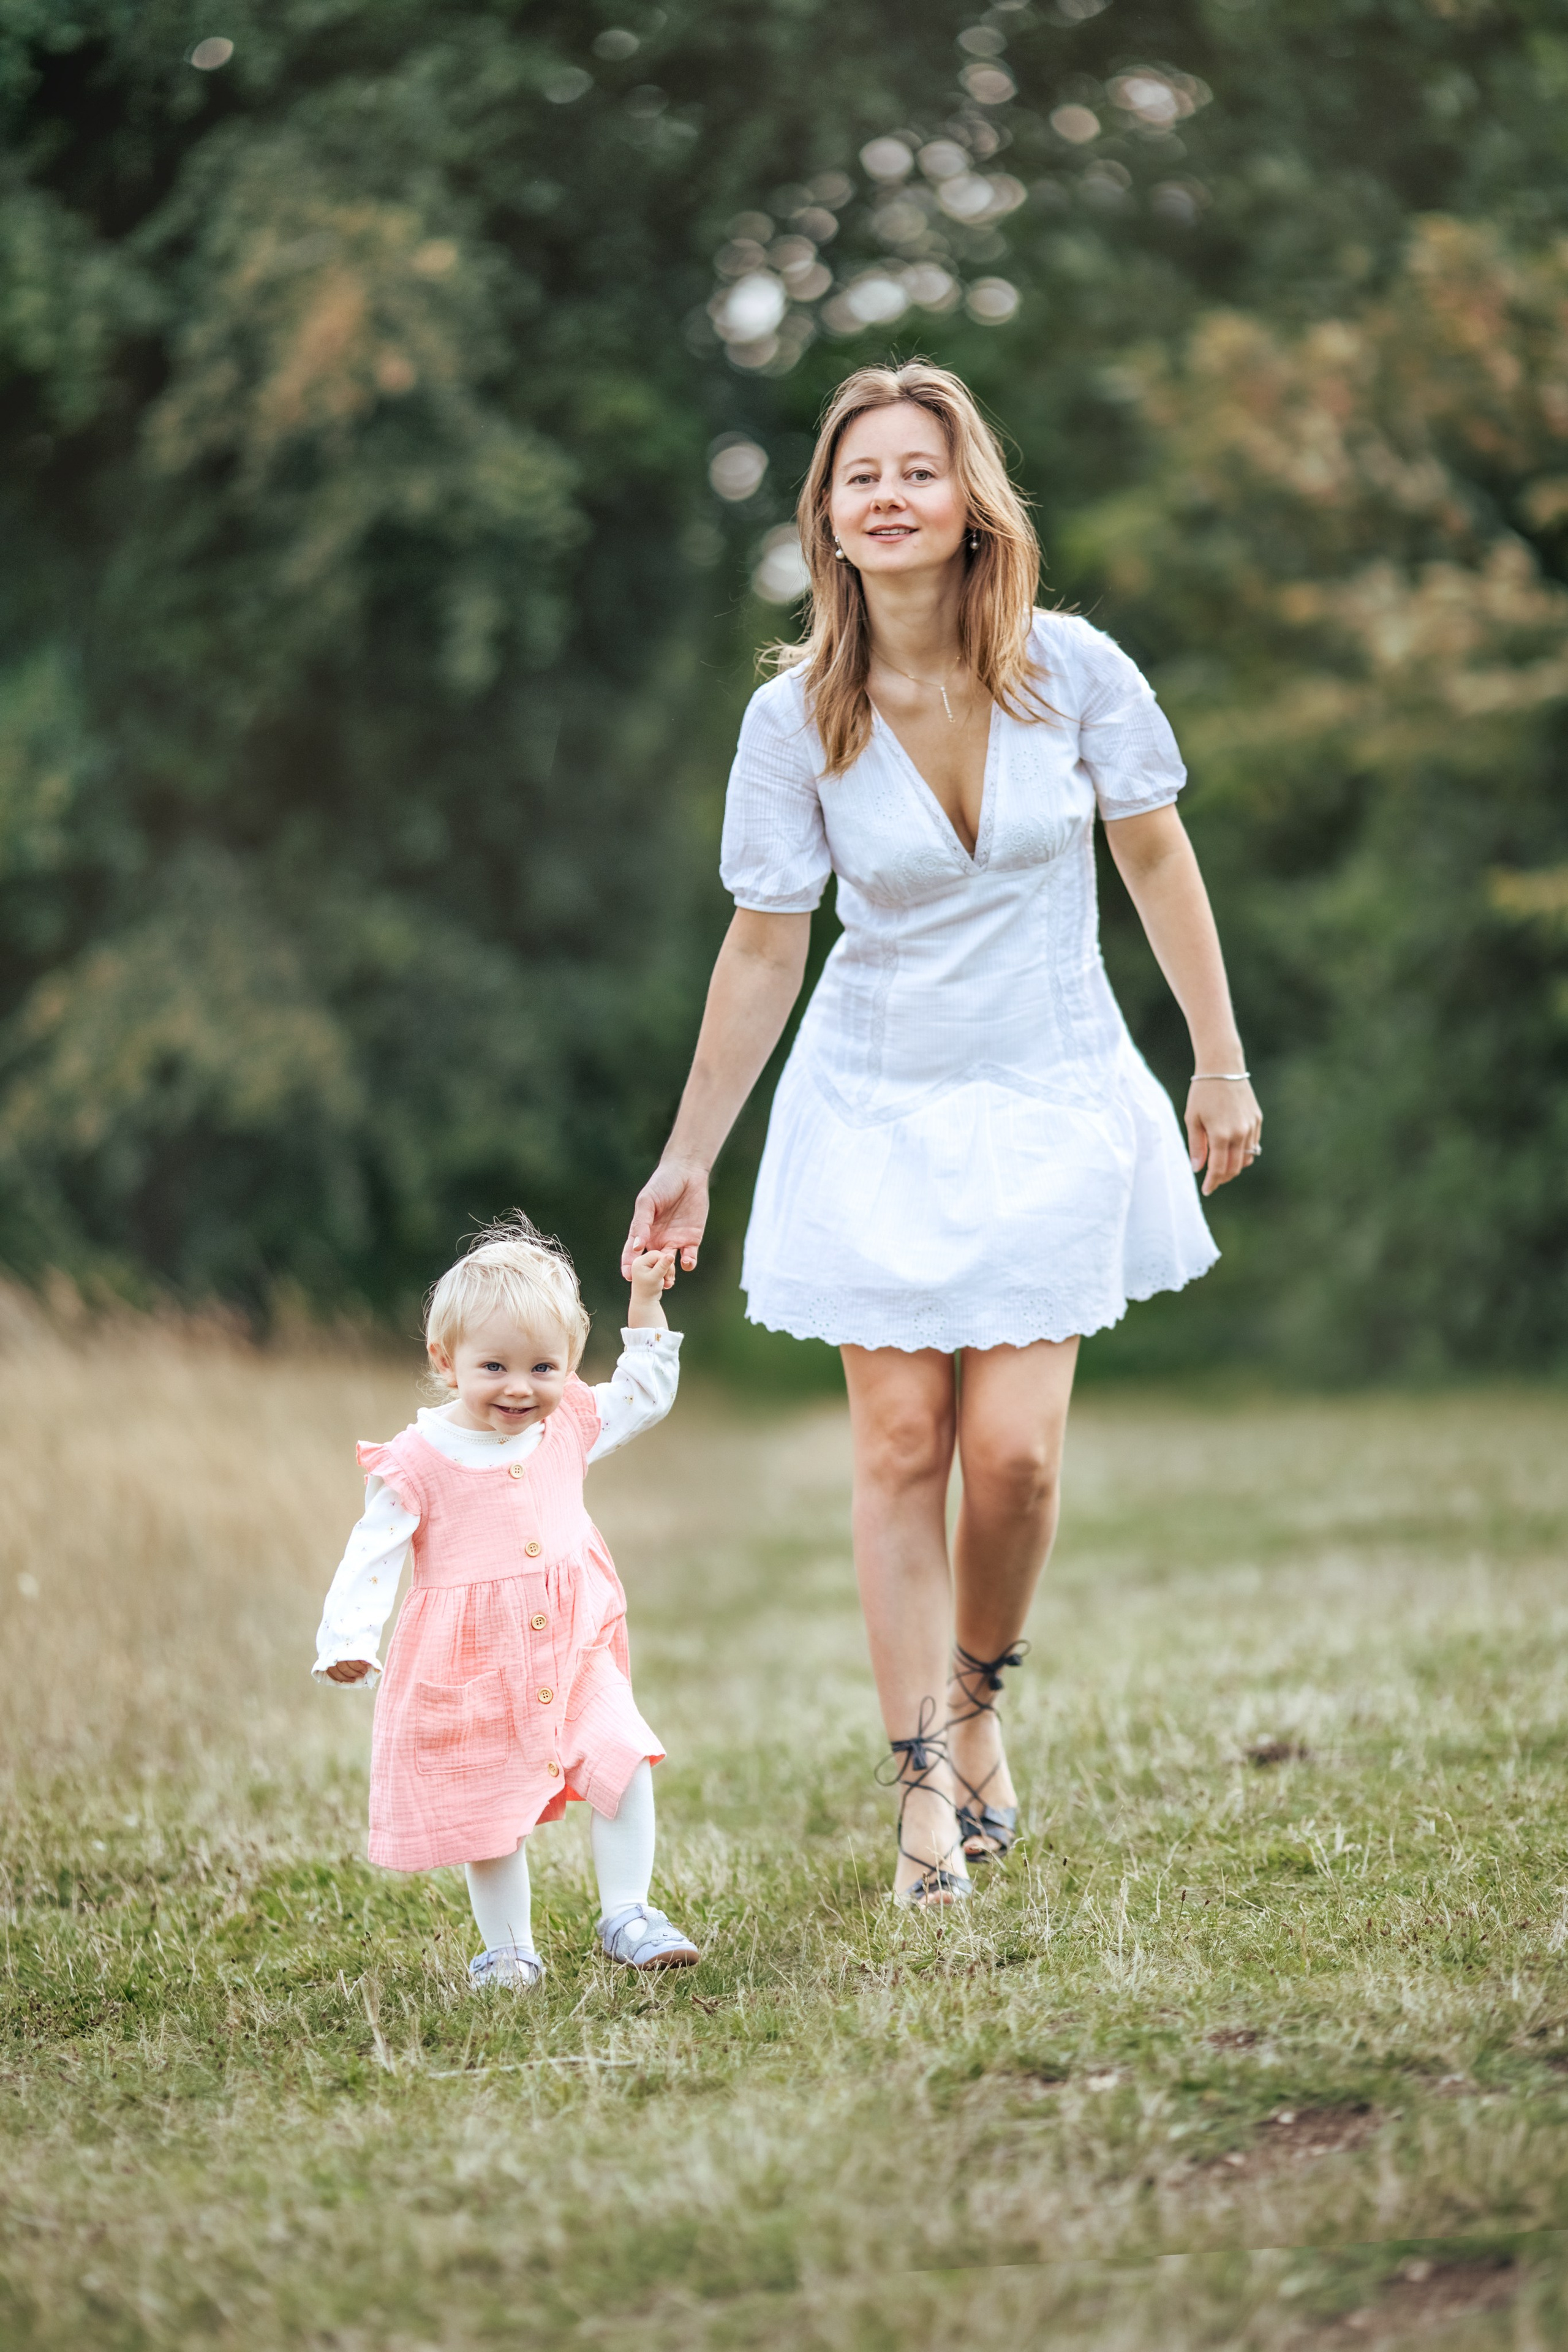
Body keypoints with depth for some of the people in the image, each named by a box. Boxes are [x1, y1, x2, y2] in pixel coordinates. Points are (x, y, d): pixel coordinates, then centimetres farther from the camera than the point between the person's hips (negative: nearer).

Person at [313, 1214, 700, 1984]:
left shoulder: (567, 1429, 3)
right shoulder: (419, 1464, -11)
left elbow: (644, 1395, 19)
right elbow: (372, 1559, -11)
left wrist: (646, 1305, 11)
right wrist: (348, 1640, -24)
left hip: (572, 1655, 3)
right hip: (473, 1674, -3)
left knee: (623, 1764, -11)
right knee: (490, 1815, 0)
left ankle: (626, 1915, 2)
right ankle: (508, 1949, 15)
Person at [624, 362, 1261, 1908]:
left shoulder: (1073, 671, -10)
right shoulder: (797, 717, -9)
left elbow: (1155, 857, 4)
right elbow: (763, 948, -1)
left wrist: (1221, 1061, 5)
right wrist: (689, 1158, 1)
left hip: (1050, 1100, 0)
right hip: (876, 1110, 0)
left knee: (1012, 1447, -5)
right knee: (901, 1443, -4)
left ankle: (978, 1703, 23)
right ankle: (926, 1789, 5)